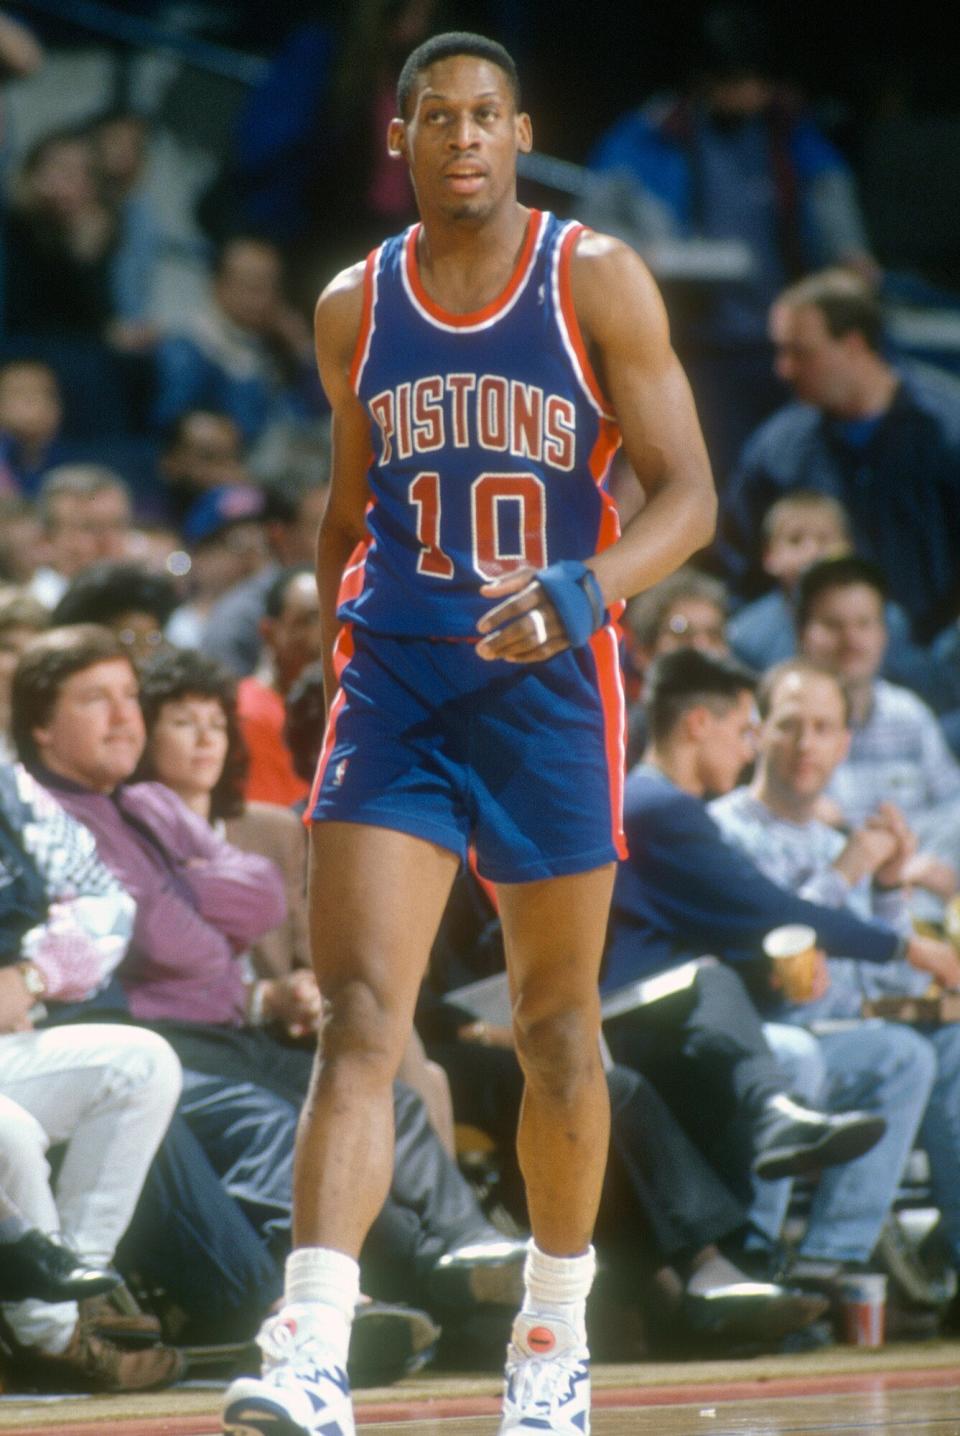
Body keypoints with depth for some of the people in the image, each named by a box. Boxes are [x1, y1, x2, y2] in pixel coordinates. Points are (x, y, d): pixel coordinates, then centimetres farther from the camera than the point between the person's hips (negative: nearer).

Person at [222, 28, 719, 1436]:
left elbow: (688, 494, -8)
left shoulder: (597, 282, -4)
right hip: (394, 686, 1)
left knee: (556, 1029, 10)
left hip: (549, 686, -1)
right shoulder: (354, 306, 8)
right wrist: (330, 662, 18)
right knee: (358, 1017, -13)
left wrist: (585, 589, -25)